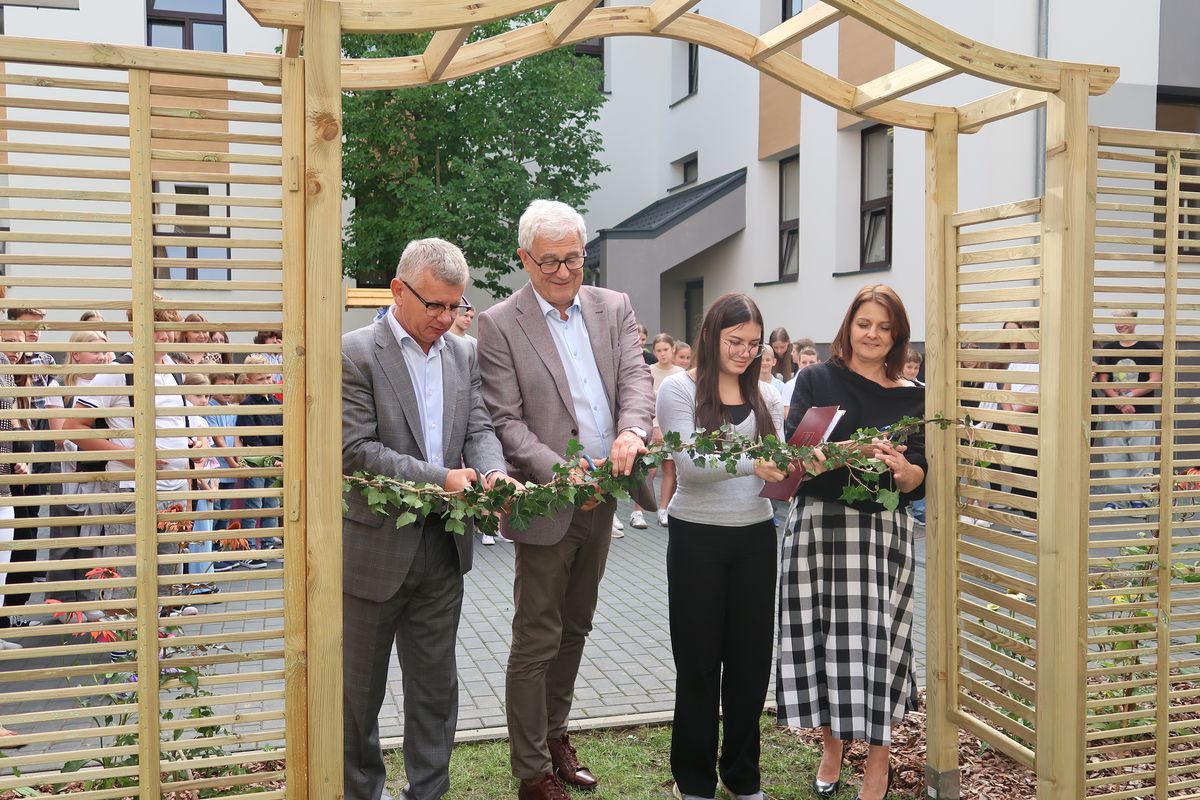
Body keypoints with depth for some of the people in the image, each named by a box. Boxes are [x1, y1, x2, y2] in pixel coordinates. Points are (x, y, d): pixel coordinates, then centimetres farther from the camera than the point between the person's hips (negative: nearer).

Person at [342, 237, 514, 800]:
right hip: (374, 545, -4)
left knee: (435, 685, 15)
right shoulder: (354, 352, -11)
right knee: (359, 688, 13)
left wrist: (493, 473, -18)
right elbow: (356, 450, -17)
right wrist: (440, 478, -22)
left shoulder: (463, 354, 7)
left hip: (443, 547, 5)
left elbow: (479, 428, 4)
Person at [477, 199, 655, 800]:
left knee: (574, 630, 20)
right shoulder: (498, 325, -9)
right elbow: (506, 420, -13)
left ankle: (554, 733, 39)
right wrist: (560, 473, -26)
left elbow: (636, 377, -5)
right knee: (537, 641, 3)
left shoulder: (614, 309, 6)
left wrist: (631, 430, -26)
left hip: (603, 499, 5)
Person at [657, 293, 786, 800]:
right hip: (697, 537, -4)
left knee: (751, 657, 11)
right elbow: (689, 464, -17)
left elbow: (776, 463, 5)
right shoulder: (679, 389, -5)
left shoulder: (765, 395, 9)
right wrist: (750, 463, -31)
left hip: (756, 536, 4)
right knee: (699, 661, 6)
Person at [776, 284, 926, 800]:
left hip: (883, 531, 1)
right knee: (821, 637, 4)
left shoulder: (911, 398, 7)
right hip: (819, 525, 0)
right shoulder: (817, 380, 3)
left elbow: (920, 481, 4)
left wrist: (903, 470, -18)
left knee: (878, 639, -1)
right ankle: (832, 745, 27)